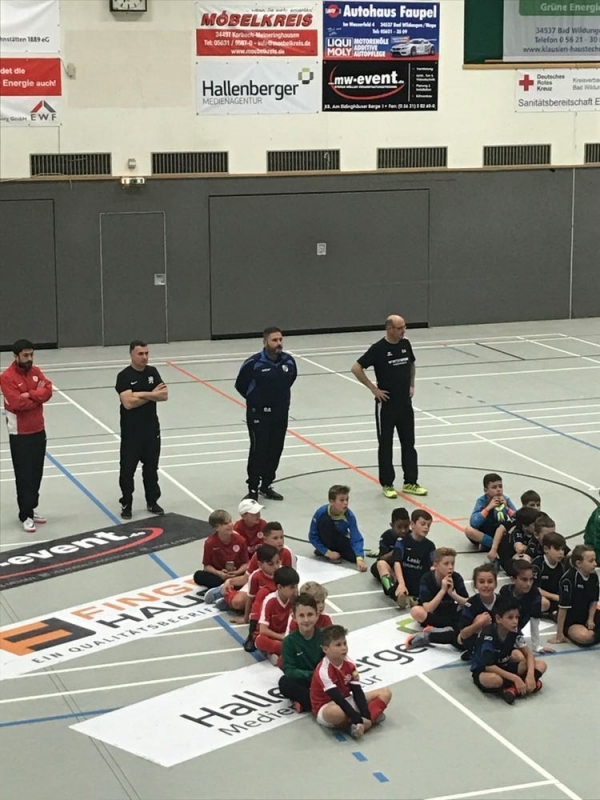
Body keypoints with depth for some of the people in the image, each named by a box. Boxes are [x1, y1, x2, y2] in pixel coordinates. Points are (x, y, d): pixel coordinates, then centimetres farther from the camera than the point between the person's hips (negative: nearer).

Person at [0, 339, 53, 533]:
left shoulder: (36, 371, 5)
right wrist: (38, 396, -12)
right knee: (24, 475, -3)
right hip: (20, 434, -6)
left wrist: (30, 395, -23)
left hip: (38, 430, 6)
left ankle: (31, 508, 27)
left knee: (36, 473, 13)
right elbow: (17, 403, -25)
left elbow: (48, 391, -8)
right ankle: (26, 516, 3)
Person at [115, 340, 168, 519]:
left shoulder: (152, 372, 5)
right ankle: (126, 504, 13)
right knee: (127, 469, 2)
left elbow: (164, 395, -4)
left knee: (151, 467, 12)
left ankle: (152, 502, 23)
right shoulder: (124, 376, -11)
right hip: (131, 432, -4)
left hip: (151, 429, 4)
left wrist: (141, 394, -17)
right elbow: (128, 402, -22)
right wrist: (151, 394, -13)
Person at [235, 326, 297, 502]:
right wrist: (256, 400, 6)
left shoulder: (289, 361, -2)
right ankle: (253, 489, 6)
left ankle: (266, 485, 25)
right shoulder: (253, 363, -17)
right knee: (258, 450, -4)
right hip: (258, 415, -5)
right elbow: (240, 385, -4)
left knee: (275, 450, 11)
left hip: (281, 414, 5)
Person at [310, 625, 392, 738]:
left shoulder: (349, 664, -4)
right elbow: (337, 698, -30)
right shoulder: (324, 670, -25)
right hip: (326, 708, -8)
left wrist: (365, 715, -22)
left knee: (385, 693, -1)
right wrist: (358, 719, -34)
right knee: (336, 712, -46)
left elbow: (357, 692, -7)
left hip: (347, 702, 8)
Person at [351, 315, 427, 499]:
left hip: (405, 403, 5)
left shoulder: (405, 344, 3)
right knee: (386, 445, 5)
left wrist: (411, 385, 12)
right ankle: (387, 484, 14)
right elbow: (356, 368, -14)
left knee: (408, 443, 9)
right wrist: (373, 388, -13)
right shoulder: (378, 349, -14)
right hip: (386, 404, -5)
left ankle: (410, 482, 19)